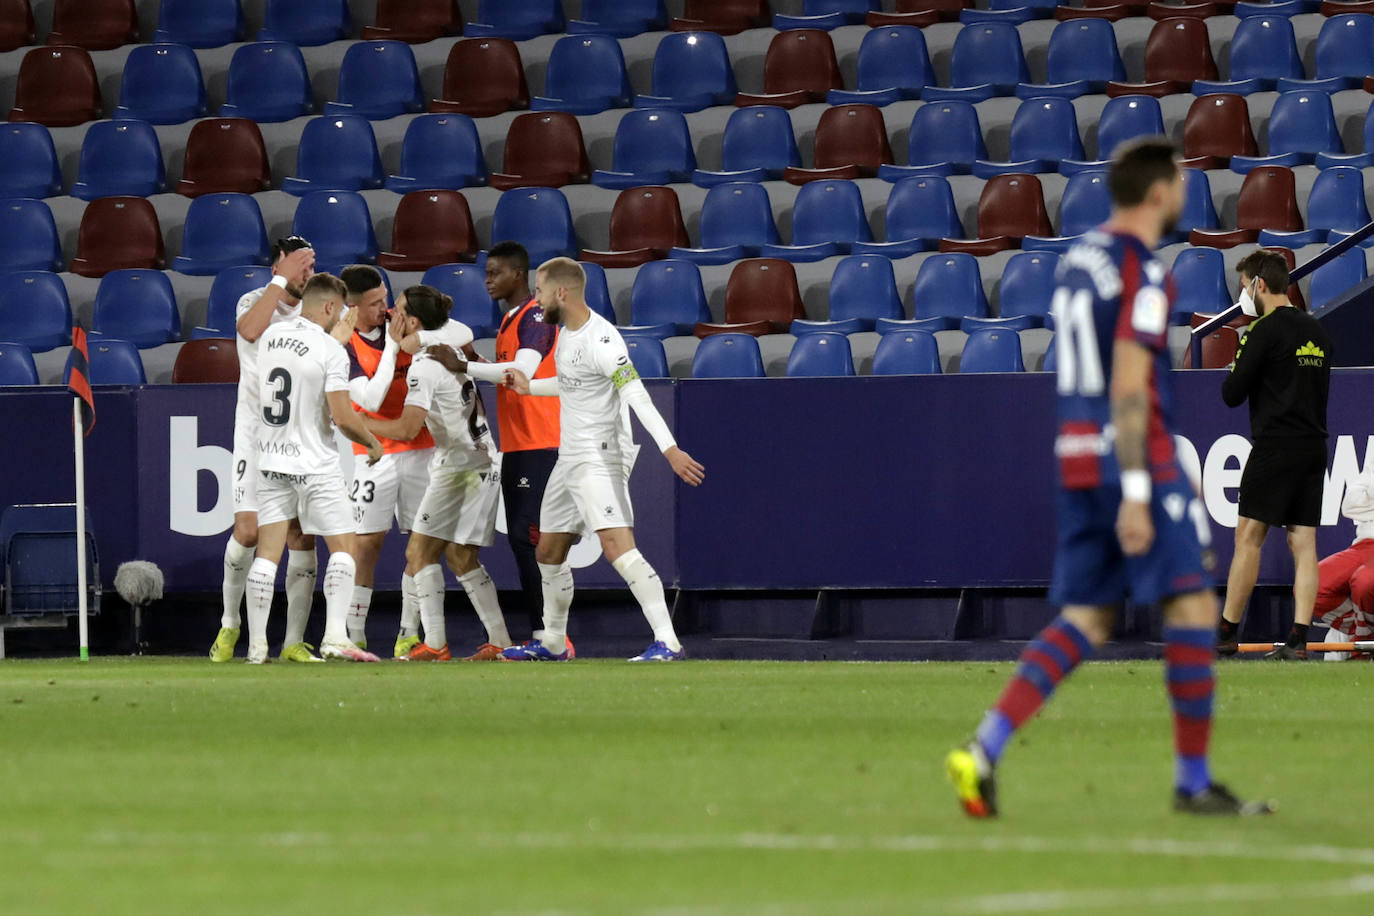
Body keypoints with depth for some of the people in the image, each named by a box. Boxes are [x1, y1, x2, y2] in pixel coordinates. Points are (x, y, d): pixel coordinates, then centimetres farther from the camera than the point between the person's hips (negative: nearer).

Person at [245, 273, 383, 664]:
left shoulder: (270, 336, 3)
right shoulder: (330, 350, -15)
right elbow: (342, 415, -17)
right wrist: (372, 442, 0)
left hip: (270, 460, 5)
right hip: (315, 464, -5)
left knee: (268, 552, 7)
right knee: (342, 546, 5)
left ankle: (256, 644, 4)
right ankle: (335, 636, -7)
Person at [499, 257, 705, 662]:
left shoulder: (600, 340, -19)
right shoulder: (567, 332, 11)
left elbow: (637, 396, -27)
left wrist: (670, 449, -34)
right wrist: (530, 386, 30)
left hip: (600, 458, -10)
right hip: (569, 459, 10)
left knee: (617, 546, -24)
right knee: (548, 553, 18)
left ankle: (666, 641, -30)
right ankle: (552, 643, 35)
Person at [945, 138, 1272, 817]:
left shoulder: (1076, 261, 15)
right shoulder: (1143, 273, -13)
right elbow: (1128, 388, -20)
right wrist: (1136, 494, -21)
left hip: (1076, 457, 9)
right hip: (1135, 459, -9)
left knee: (1086, 620, 7)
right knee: (1193, 606, -1)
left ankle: (984, 750, -8)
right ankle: (1193, 781, 2)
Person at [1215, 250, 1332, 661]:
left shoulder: (1265, 331, -10)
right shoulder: (1317, 332, 13)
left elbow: (1232, 394, -9)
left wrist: (1235, 371, 11)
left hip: (1275, 448, -7)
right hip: (1314, 449, 7)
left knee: (1249, 537, 0)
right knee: (1304, 542, 2)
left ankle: (1227, 632, 4)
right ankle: (1299, 639, -4)